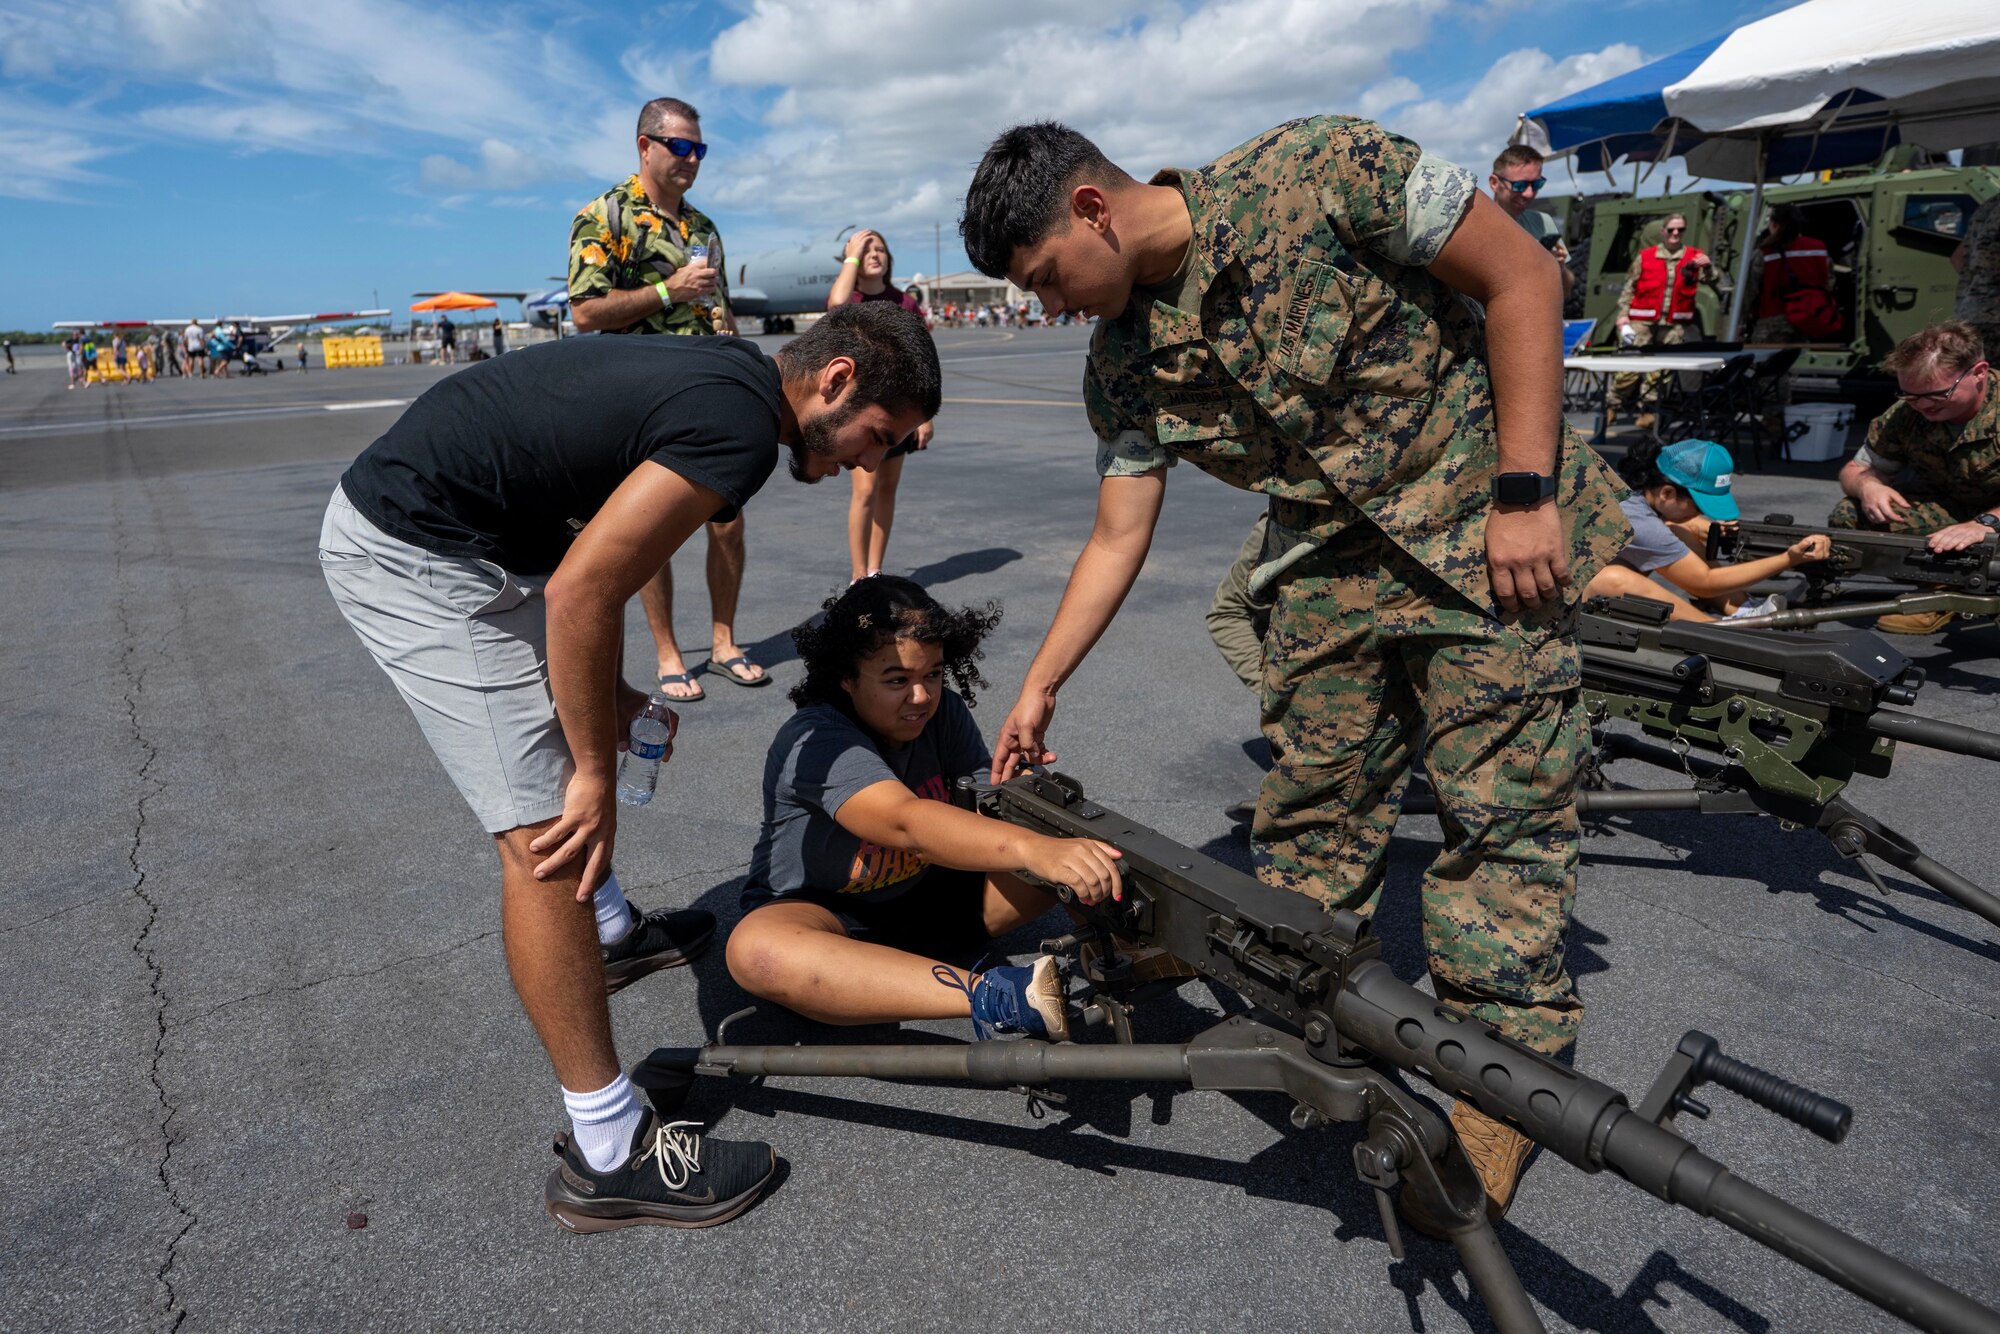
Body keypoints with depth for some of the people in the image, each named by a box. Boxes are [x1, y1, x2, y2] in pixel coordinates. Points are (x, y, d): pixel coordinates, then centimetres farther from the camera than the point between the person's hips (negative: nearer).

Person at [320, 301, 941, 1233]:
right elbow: (581, 591, -25)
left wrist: (609, 699, 14)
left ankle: (610, 934, 47)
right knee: (546, 831, -11)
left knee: (560, 730, 27)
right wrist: (597, 776, -15)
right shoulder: (741, 422, -20)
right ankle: (608, 1157, 0)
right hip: (417, 556, -11)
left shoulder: (718, 377, 10)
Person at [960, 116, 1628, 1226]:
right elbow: (1118, 536, 3)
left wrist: (1524, 493, -18)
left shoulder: (1317, 171, -19)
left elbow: (1522, 275, -14)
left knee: (1499, 806, -4)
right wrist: (1037, 691, 3)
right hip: (1333, 553, 5)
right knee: (1310, 802, 5)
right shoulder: (1123, 363, -2)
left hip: (1484, 522, -4)